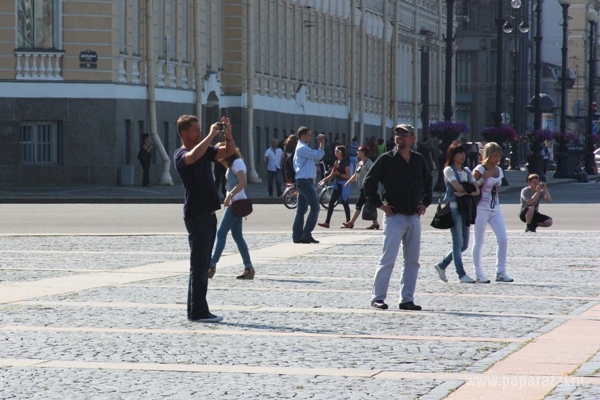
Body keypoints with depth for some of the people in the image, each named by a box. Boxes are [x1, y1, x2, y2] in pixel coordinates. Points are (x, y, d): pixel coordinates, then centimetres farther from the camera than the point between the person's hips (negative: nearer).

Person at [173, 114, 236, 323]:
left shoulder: (205, 150, 14)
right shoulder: (181, 155, -10)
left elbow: (229, 151, 15)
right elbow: (193, 156, -33)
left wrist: (228, 133, -4)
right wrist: (211, 135, -27)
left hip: (208, 214, 9)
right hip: (196, 215, -9)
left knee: (202, 265, 11)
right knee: (199, 265, -8)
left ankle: (195, 311, 15)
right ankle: (198, 312, -7)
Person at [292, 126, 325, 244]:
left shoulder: (301, 148, 20)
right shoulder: (302, 148, -12)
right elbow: (318, 155, -18)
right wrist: (322, 142, -13)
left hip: (302, 181, 11)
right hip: (305, 181, -11)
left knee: (301, 210, 9)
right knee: (315, 208, -11)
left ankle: (297, 236, 8)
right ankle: (306, 234, -13)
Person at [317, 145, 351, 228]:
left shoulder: (345, 162, -9)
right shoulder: (336, 162, 13)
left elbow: (348, 176, -13)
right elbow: (331, 175, 16)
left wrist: (338, 174, -20)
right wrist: (324, 180, 3)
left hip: (344, 185, -8)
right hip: (337, 184, 8)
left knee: (345, 203, -1)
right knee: (331, 202, 0)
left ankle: (348, 221, 10)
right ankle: (327, 222, -2)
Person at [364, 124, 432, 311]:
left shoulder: (419, 160, 9)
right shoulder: (386, 159, -4)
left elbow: (428, 182, 25)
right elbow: (369, 182, -1)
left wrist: (425, 202, 13)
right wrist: (379, 204, -6)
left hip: (414, 218, 5)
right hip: (394, 217, -5)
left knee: (412, 261, 6)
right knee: (388, 258, -9)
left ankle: (407, 299, 12)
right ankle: (377, 297, -3)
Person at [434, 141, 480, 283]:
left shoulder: (466, 171, 17)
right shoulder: (448, 170, -1)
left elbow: (476, 190, 7)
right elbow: (458, 187, -15)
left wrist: (464, 192, -11)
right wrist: (469, 189, 2)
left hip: (464, 208, 7)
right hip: (453, 208, -7)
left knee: (464, 244, 6)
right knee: (458, 242, -9)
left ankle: (442, 265, 22)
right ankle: (461, 274, -8)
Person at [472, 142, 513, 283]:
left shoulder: (499, 170, 11)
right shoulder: (480, 169, -7)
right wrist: (483, 178, -21)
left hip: (495, 208, 6)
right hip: (481, 208, -6)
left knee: (503, 240, -4)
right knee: (479, 242, 1)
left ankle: (500, 272, 2)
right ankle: (478, 273, 6)